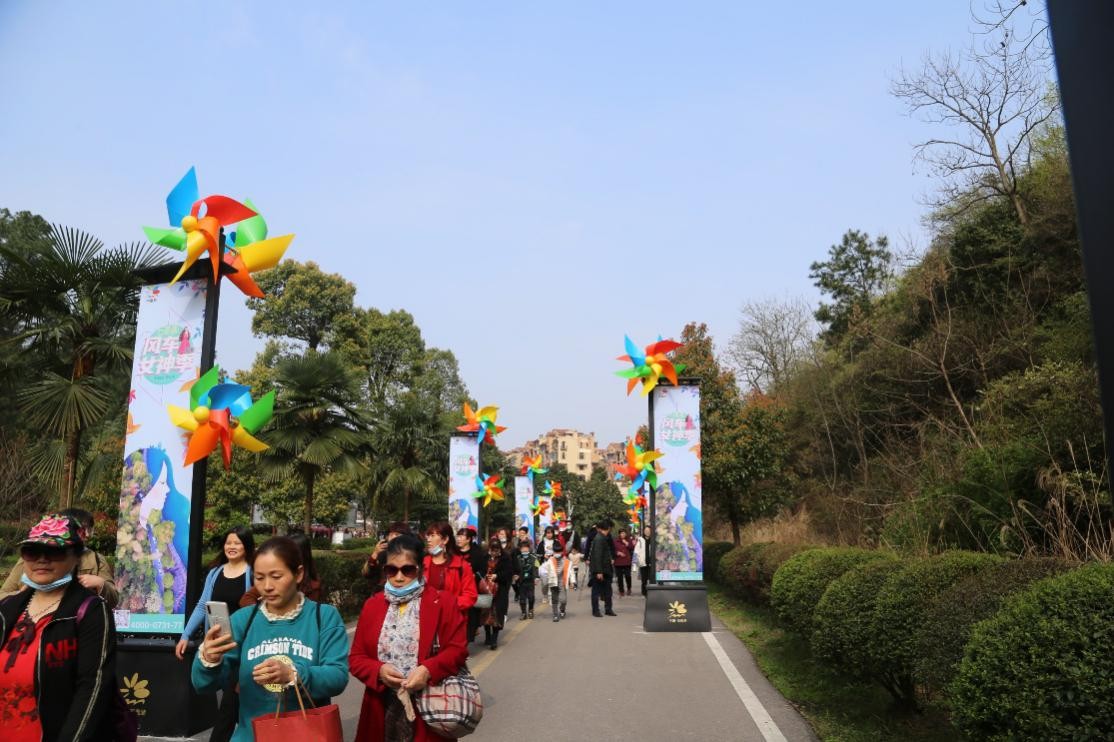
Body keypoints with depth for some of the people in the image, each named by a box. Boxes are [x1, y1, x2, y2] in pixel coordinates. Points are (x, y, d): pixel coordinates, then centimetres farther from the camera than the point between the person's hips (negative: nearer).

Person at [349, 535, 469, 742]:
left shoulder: (443, 602, -2)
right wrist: (378, 671, -12)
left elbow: (458, 649, -5)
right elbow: (356, 657, 8)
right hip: (383, 711, 3)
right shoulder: (372, 605, 7)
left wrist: (429, 670, -21)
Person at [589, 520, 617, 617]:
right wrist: (599, 572, -22)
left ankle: (608, 609, 19)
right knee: (596, 590, 2)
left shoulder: (605, 538, 11)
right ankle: (595, 611, 9)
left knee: (607, 590, 12)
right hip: (598, 569, -9)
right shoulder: (599, 539, -18)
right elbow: (597, 556, -21)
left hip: (606, 568, 9)